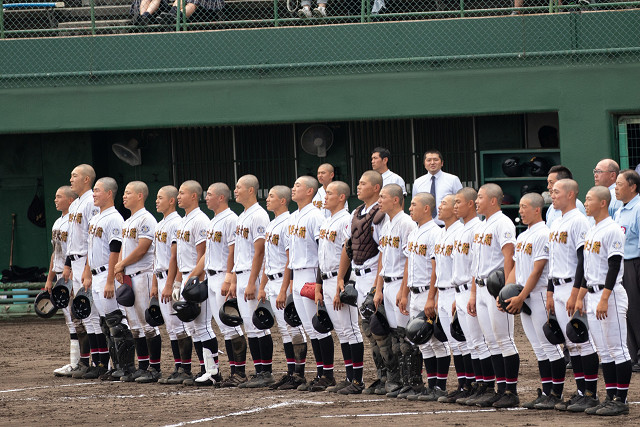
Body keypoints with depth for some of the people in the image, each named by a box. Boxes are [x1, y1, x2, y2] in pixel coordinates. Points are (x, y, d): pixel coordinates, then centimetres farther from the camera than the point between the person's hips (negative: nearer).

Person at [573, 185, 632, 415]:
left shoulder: (612, 230, -13)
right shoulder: (591, 231, 16)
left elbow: (614, 267, -19)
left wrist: (604, 299, -23)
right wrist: (580, 297, 19)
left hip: (610, 294, -10)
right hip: (593, 295, 10)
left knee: (617, 349, -5)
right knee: (604, 351, 11)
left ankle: (621, 401, -4)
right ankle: (611, 398, 15)